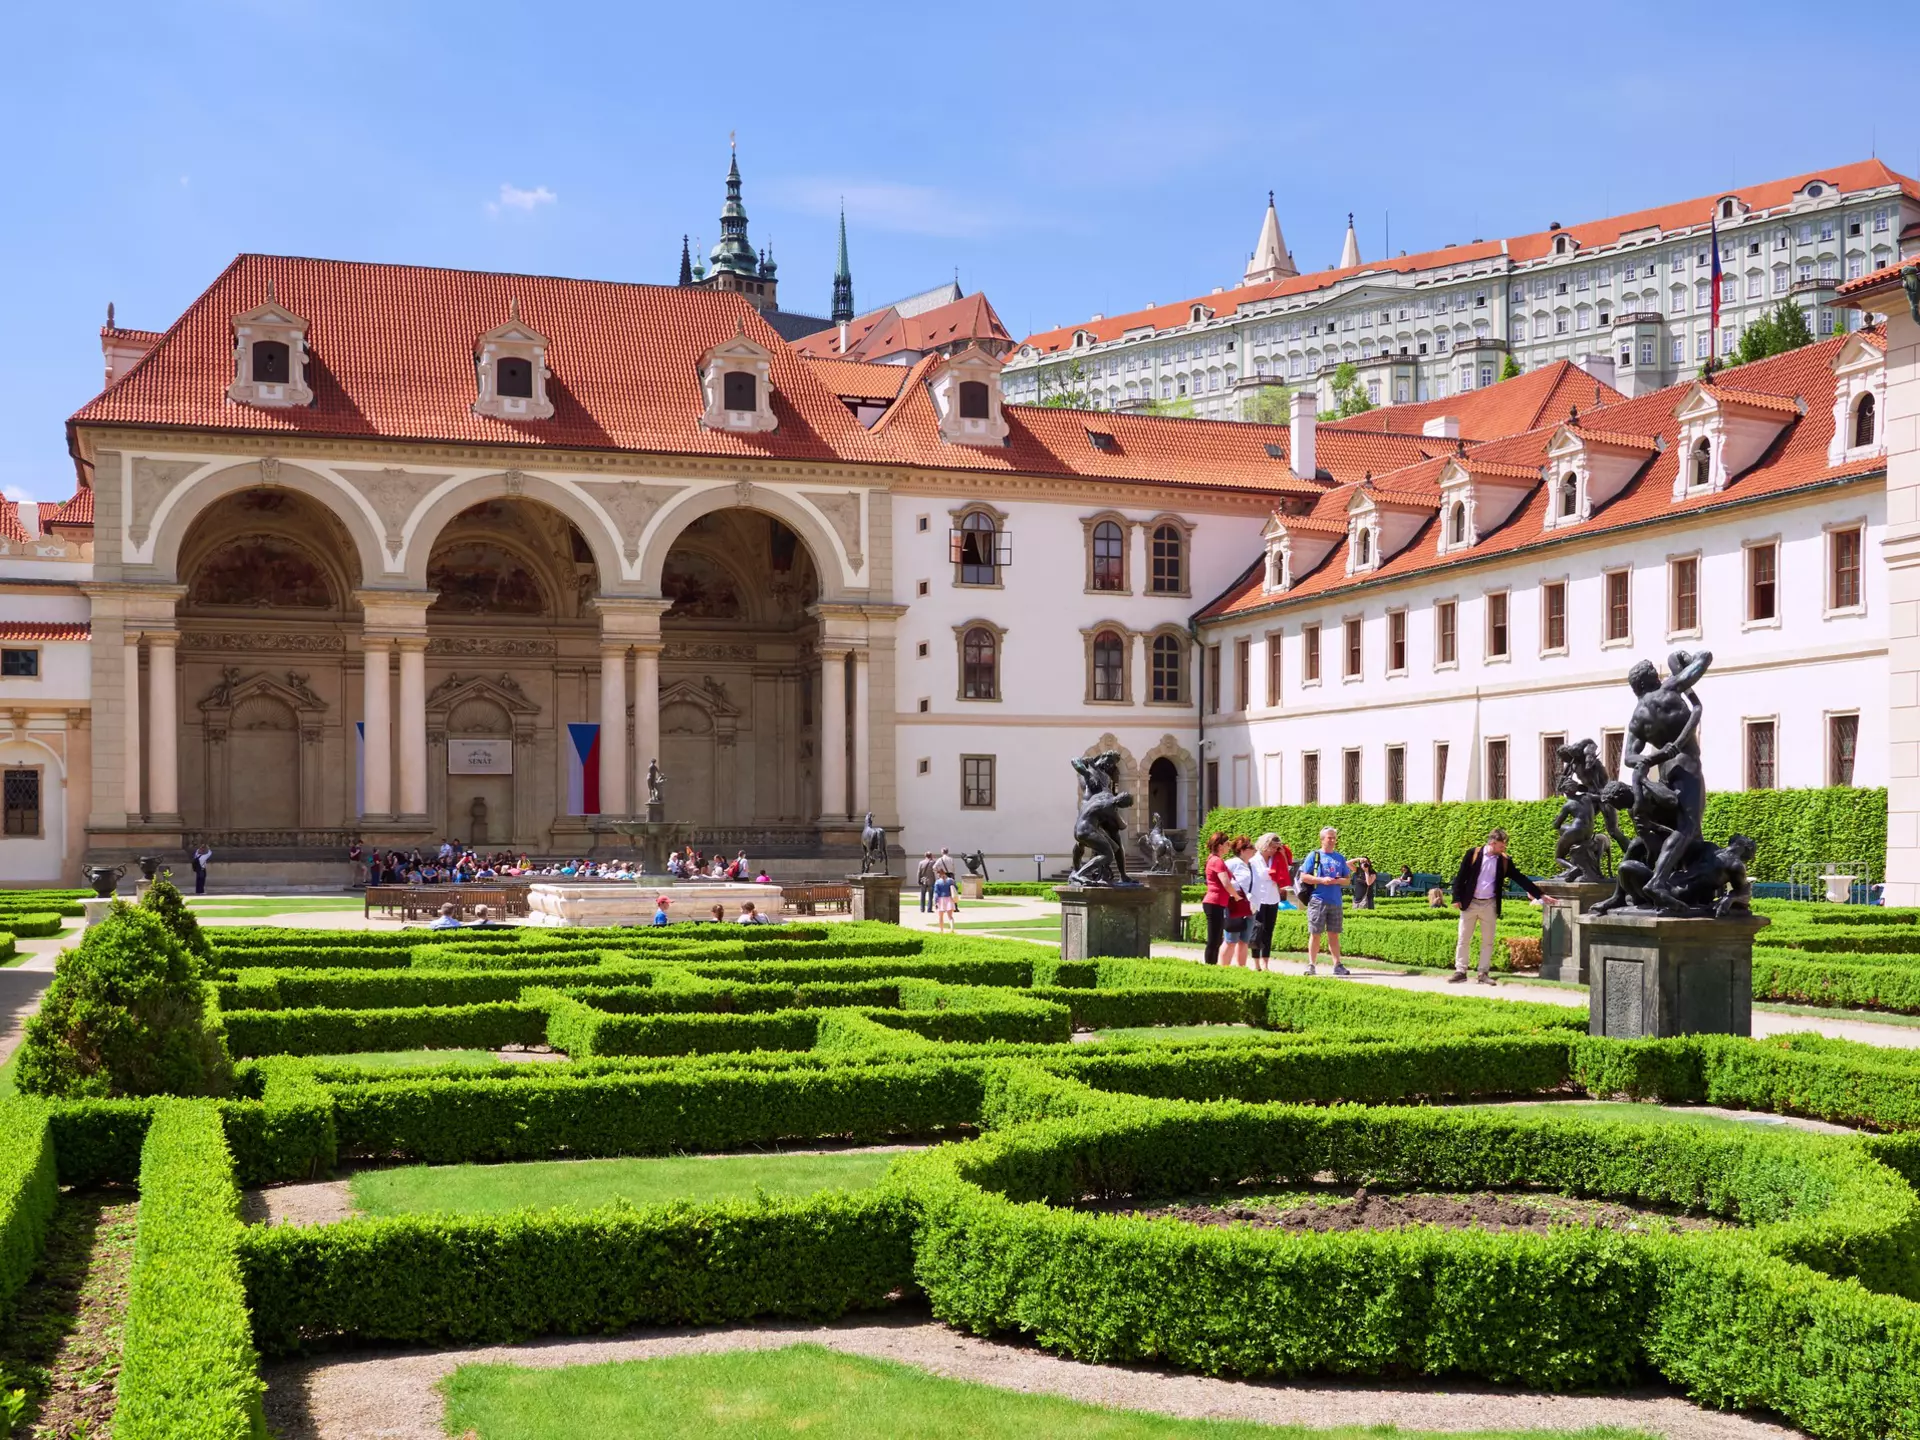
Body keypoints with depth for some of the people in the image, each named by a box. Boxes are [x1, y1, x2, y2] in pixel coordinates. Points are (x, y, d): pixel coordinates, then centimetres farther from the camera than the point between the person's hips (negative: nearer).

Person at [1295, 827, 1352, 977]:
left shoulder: (1340, 858, 13)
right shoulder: (1314, 856, 1)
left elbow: (1348, 880, 15)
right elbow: (1304, 876, -4)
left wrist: (1337, 881, -7)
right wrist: (1322, 880, -15)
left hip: (1336, 902, 4)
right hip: (1317, 901, -4)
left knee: (1334, 934, 7)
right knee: (1315, 934, -2)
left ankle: (1337, 965, 10)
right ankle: (1311, 965, 2)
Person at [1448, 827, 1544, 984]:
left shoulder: (1504, 861, 3)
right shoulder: (1473, 854, -4)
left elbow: (1521, 879, 4)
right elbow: (1460, 877, -3)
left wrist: (1540, 894, 1)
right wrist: (1457, 898, -8)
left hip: (1489, 905, 2)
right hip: (1470, 903, -2)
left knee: (1488, 941, 5)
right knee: (1463, 940, 2)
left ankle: (1484, 973, 11)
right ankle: (1460, 971, 8)